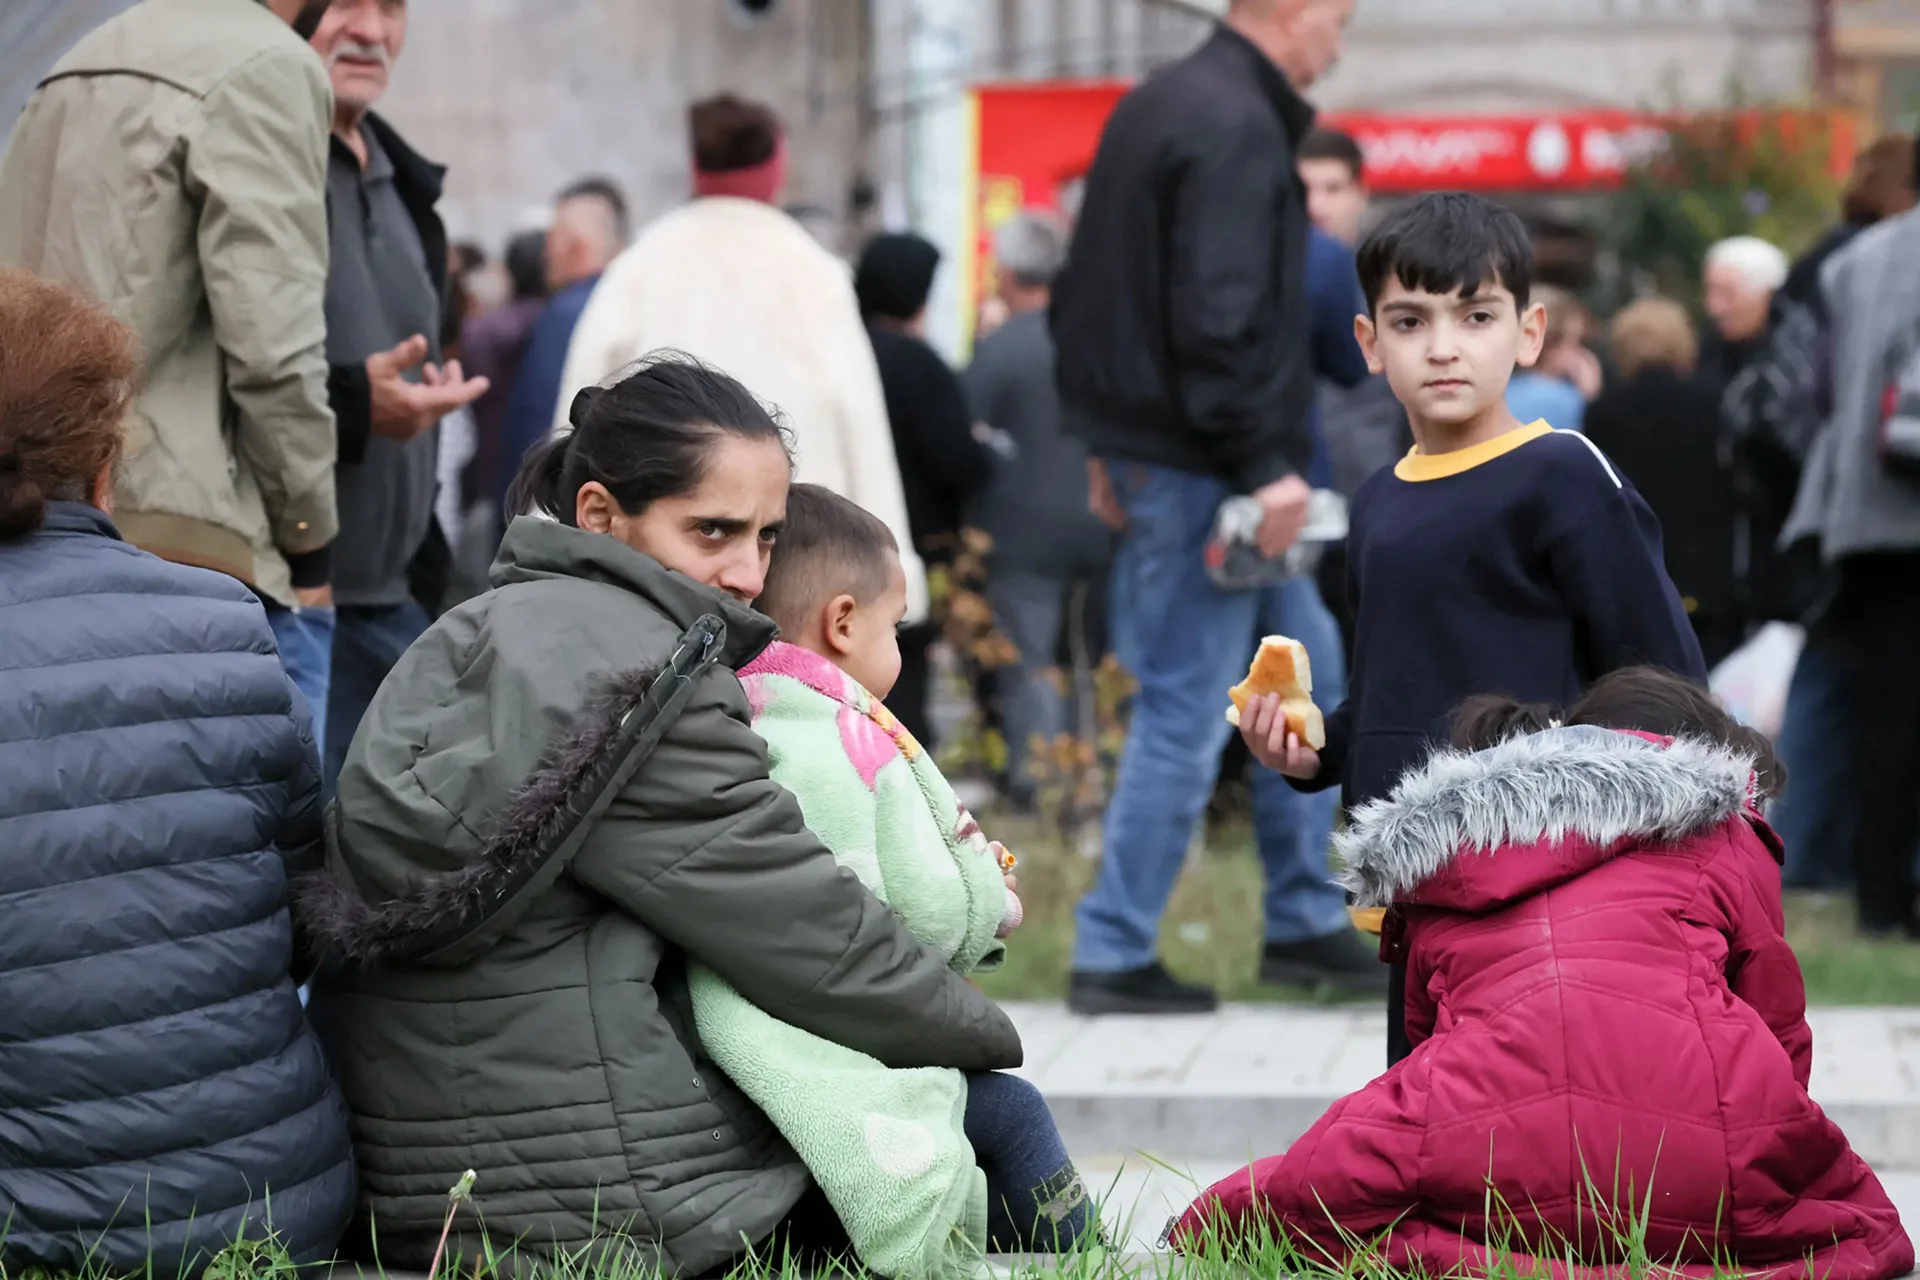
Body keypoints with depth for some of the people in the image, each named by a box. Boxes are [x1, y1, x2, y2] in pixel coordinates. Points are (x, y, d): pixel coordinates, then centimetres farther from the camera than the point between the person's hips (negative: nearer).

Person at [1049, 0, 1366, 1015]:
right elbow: (1219, 316, -25)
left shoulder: (1153, 107, 15)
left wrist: (1104, 442, 21)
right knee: (1186, 711, -4)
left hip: (1140, 444, 10)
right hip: (1197, 465, -10)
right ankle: (1114, 957, 1)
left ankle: (1309, 914, 24)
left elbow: (1083, 292, 20)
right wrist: (1266, 463, -21)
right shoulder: (1239, 129, -17)